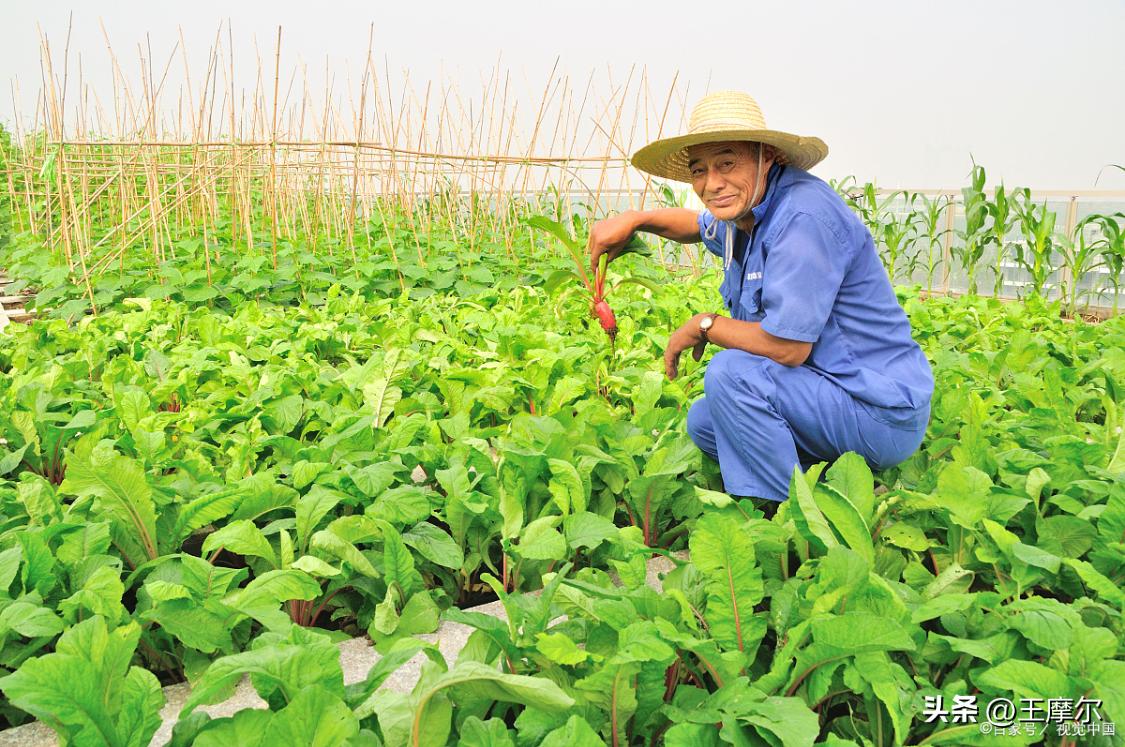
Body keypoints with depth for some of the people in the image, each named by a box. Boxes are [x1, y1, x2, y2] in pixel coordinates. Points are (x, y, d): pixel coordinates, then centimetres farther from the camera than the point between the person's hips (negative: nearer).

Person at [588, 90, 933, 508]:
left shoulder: (803, 216, -26)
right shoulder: (745, 210, 4)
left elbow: (788, 346, -29)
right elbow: (700, 225, 30)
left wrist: (703, 326, -13)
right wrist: (633, 219, 12)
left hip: (884, 414, -10)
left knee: (731, 372, -25)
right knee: (703, 422, 14)